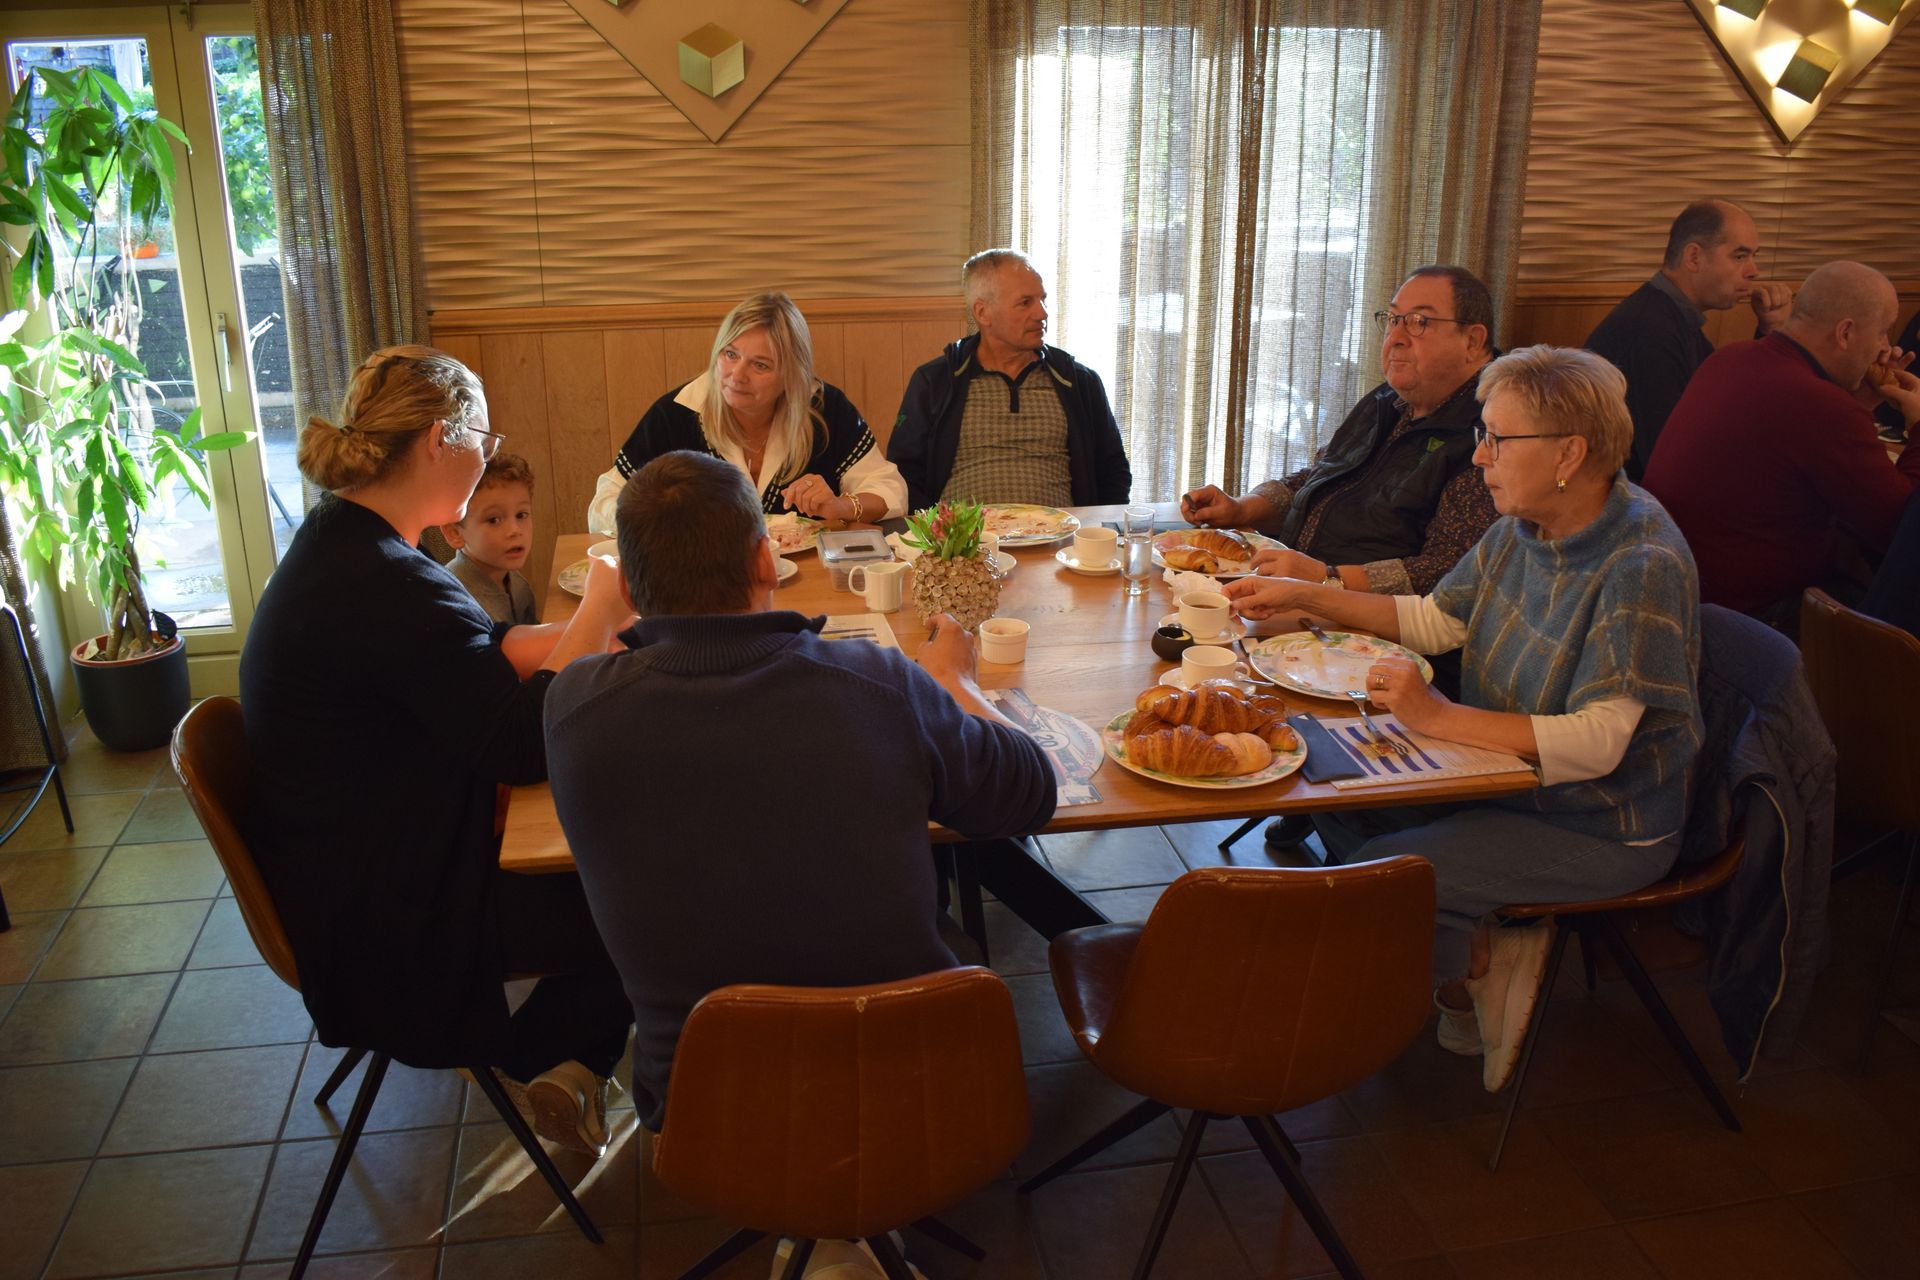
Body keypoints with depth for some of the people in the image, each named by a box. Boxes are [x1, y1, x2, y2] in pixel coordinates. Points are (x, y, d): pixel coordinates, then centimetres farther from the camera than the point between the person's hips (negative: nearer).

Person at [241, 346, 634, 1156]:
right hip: (386, 930, -10)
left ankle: (572, 1058, 13)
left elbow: (492, 652, 11)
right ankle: (531, 1057, 16)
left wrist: (592, 620, -2)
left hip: (352, 870, 10)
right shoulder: (389, 587, -29)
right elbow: (524, 745, -25)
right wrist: (599, 611, -14)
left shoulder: (342, 544, 4)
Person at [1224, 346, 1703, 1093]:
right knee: (1337, 802, 1)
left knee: (1372, 876, -17)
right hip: (1508, 773, 9)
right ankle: (1473, 953, 10)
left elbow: (1598, 742, -30)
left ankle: (1482, 965, 10)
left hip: (1601, 826, -9)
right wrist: (1304, 597, 5)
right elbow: (1436, 618, 12)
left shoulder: (1641, 563, -26)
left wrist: (1440, 717, -31)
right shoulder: (1522, 528, -1)